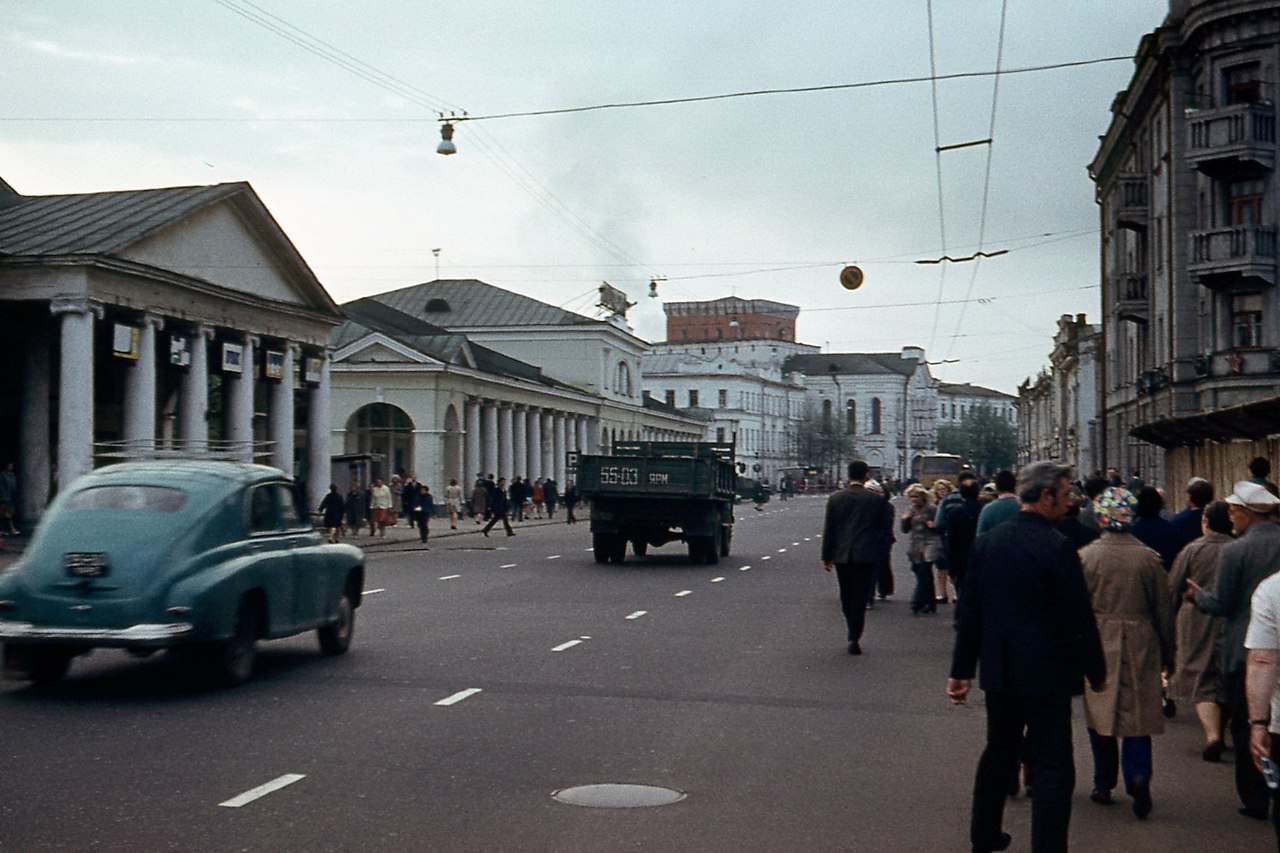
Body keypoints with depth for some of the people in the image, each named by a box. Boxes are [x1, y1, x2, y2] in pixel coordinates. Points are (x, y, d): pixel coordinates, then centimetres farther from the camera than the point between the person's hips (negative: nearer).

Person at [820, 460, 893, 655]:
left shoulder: (835, 498, -1)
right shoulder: (875, 499, -6)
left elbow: (828, 529, 0)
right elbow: (886, 523, 2)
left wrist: (826, 557, 6)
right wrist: (888, 506, 17)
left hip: (842, 555, 2)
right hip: (866, 555, -2)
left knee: (846, 597, 16)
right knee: (859, 598, 0)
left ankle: (852, 634, 24)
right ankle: (854, 638, -6)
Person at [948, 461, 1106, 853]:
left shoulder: (986, 542, 2)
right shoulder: (1057, 547, -17)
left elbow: (969, 610, 6)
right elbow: (1080, 618, -14)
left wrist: (961, 669, 12)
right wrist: (1096, 672, -1)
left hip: (999, 672, 7)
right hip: (1047, 673, -7)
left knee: (998, 752, 23)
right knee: (1053, 768, -1)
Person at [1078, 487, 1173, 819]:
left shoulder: (1085, 556, -8)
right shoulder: (1149, 558, -4)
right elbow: (1163, 611, 3)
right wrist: (1167, 654, 14)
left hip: (1098, 645, 0)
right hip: (1140, 646, 0)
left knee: (1101, 714, 11)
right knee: (1138, 715, 6)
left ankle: (1104, 785, 19)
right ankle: (1138, 774, -15)